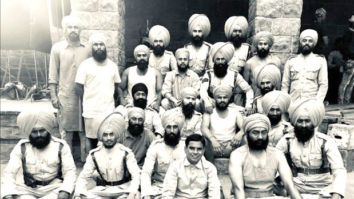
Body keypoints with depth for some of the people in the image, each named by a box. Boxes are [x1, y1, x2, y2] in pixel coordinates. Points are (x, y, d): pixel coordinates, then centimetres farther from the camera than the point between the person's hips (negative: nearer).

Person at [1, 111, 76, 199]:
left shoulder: (61, 146, -2)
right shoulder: (22, 147, 2)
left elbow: (70, 171, -5)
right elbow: (9, 173, -1)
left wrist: (65, 191, -22)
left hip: (54, 189, -2)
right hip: (27, 190, 2)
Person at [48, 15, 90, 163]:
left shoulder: (87, 49, 5)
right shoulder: (57, 48, 3)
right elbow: (53, 75, 3)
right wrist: (53, 96, -2)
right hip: (65, 97, -1)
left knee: (85, 130, 7)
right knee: (66, 130, 6)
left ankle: (86, 159, 18)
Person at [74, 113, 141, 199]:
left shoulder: (126, 153, -7)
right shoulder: (94, 155, 1)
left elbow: (136, 175, -13)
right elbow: (83, 177, 1)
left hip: (123, 190, -2)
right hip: (102, 190, 2)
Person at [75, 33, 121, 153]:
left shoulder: (112, 65, 9)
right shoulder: (85, 65, -2)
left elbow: (116, 86, 14)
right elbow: (79, 87, -2)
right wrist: (88, 101, -2)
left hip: (109, 110, 3)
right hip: (91, 111, -2)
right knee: (91, 138, 8)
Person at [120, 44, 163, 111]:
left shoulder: (156, 73, 12)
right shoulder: (128, 72, 14)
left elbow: (159, 91, 4)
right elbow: (120, 88, 15)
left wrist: (157, 103, -14)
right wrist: (122, 99, -4)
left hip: (150, 108, 0)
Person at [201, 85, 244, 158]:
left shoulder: (235, 112, 12)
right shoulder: (209, 112, 7)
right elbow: (204, 128, -10)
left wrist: (240, 134, -26)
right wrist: (212, 139, -31)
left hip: (231, 146, 1)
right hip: (214, 147, -1)